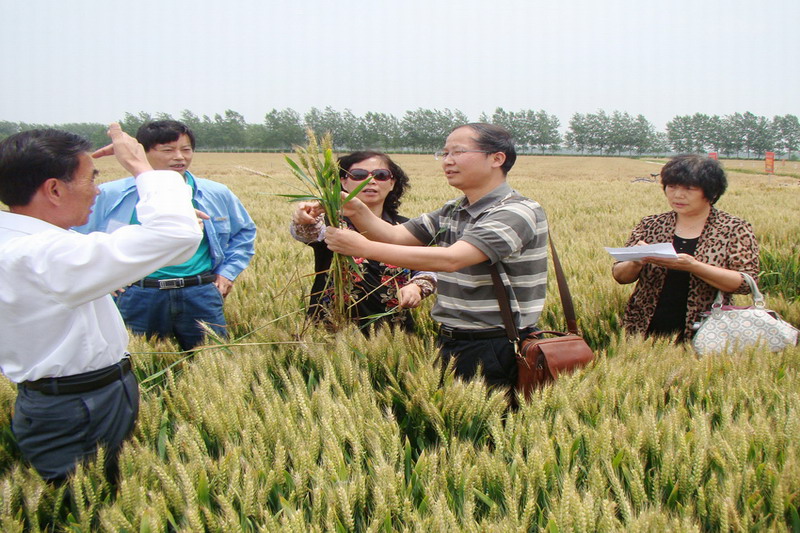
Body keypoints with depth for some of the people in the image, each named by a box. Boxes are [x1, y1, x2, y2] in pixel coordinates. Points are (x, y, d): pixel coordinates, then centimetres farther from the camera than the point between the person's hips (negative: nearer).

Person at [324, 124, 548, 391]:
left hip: (498, 354, -7)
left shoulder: (519, 212, -16)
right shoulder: (451, 212, 12)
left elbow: (451, 259, -27)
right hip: (450, 345, 7)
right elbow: (397, 236, 5)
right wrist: (357, 212, -16)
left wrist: (364, 247, -28)